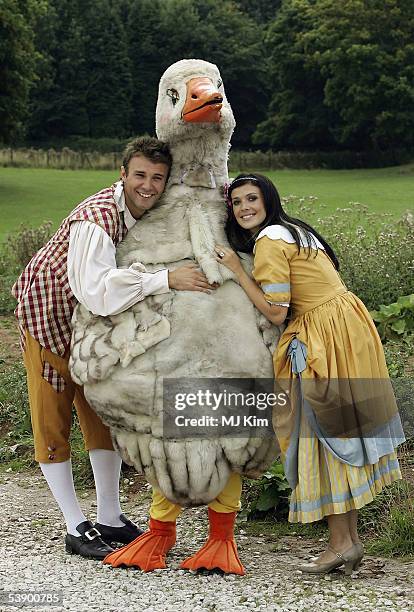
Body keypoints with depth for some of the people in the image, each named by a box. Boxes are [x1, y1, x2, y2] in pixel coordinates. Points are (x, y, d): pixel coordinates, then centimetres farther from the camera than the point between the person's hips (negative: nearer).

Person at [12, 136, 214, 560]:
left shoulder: (153, 212, -11)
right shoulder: (95, 219, -36)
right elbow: (97, 290, -48)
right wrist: (166, 280, -49)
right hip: (48, 312, -7)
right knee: (52, 418, -3)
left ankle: (109, 518, 20)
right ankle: (76, 529, 5)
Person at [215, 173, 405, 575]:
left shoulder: (268, 241, -13)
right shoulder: (295, 230, 17)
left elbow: (275, 313, -16)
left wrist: (236, 270, -11)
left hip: (325, 340, -10)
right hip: (350, 326, 10)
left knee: (324, 437, -2)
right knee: (343, 436, 11)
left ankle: (341, 542, 2)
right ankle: (350, 537, 17)